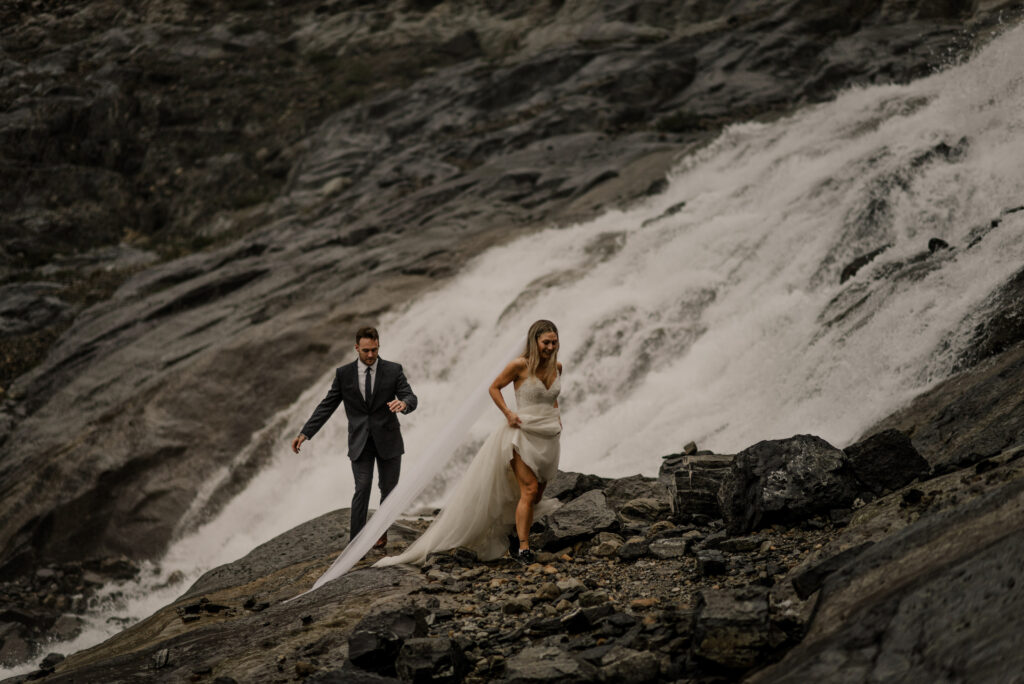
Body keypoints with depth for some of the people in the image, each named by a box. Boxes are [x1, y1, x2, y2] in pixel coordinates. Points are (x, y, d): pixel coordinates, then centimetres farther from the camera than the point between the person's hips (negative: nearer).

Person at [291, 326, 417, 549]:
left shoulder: (393, 370, -3)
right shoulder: (344, 374, 0)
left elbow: (411, 398, -9)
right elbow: (327, 406, 3)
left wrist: (403, 403, -35)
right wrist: (304, 433, -4)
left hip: (387, 441, 1)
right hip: (360, 443, -1)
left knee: (388, 490, 8)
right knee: (362, 489, -12)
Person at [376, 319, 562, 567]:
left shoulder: (556, 367, 6)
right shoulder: (520, 365, -11)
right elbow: (494, 388, -1)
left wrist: (556, 416, 10)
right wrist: (508, 413, -11)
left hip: (548, 438, 6)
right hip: (524, 433, -6)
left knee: (537, 494, 8)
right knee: (529, 491, -15)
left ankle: (518, 536, 26)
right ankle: (523, 549, -10)